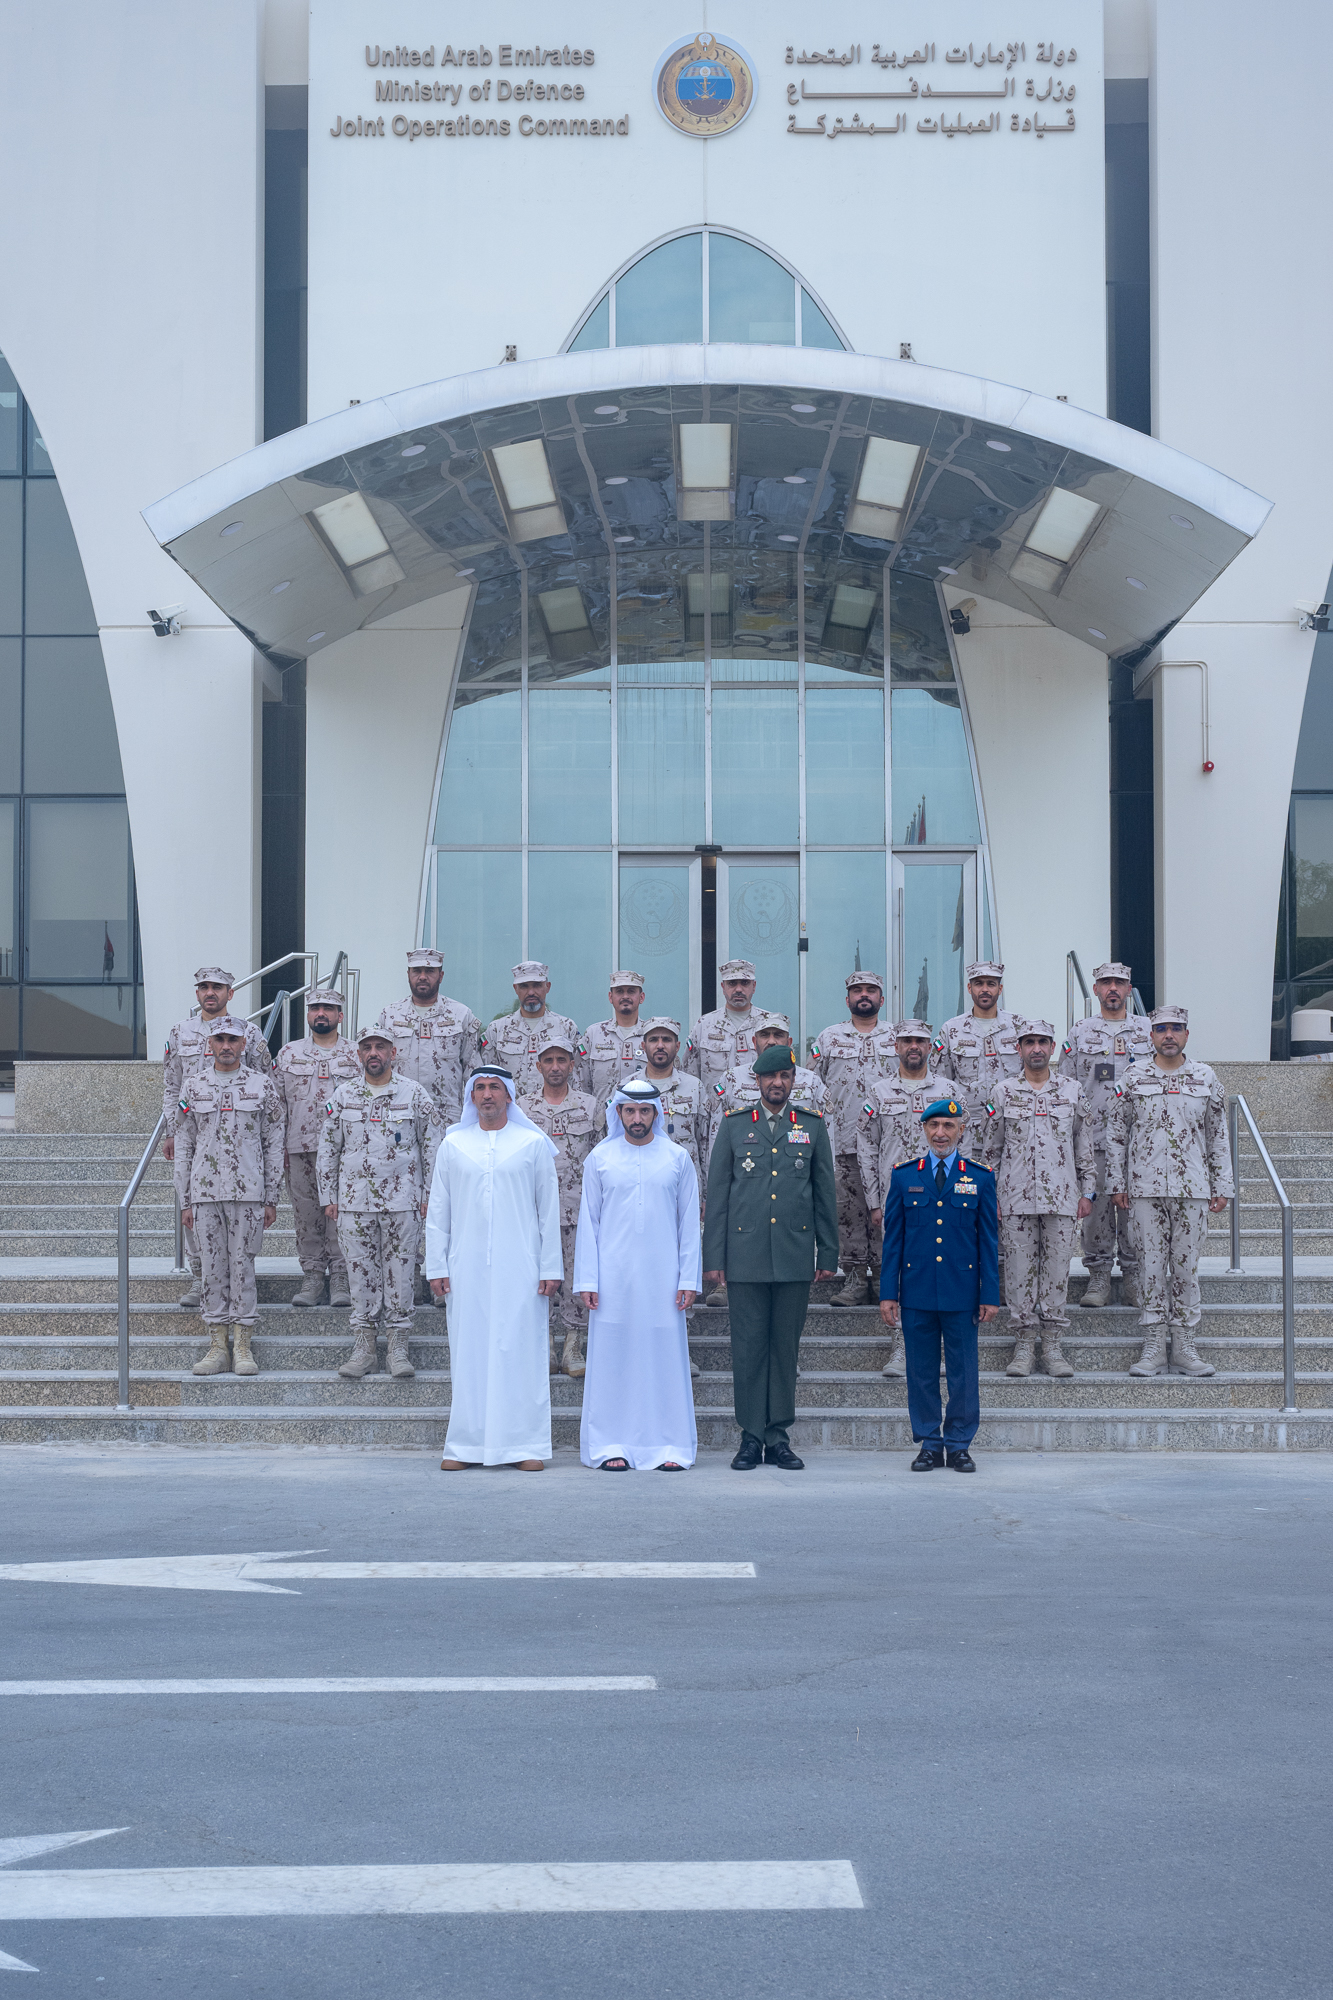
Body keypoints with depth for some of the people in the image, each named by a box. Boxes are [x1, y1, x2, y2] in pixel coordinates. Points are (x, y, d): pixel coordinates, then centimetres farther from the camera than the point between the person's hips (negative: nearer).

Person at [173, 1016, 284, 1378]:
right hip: (205, 1191, 1)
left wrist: (271, 1199, 0)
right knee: (213, 1267, 4)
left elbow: (274, 1145, 4)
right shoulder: (193, 1085, 7)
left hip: (248, 1192, -1)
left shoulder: (262, 1085, 3)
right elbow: (183, 1146, 9)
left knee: (242, 1266, 0)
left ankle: (243, 1347, 6)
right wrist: (185, 1200, 4)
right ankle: (217, 1347, 9)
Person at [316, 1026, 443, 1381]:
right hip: (354, 1202, 2)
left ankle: (398, 1345, 7)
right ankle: (364, 1344, 10)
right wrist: (328, 1198, 7)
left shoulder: (415, 1094, 2)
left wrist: (431, 1195, 0)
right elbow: (327, 1150, 11)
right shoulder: (342, 1096, 7)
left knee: (400, 1272, 0)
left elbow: (433, 1146, 5)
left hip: (402, 1200, -2)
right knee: (360, 1272, 3)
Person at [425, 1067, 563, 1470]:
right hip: (467, 1268, 1)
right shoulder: (453, 1146, 10)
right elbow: (438, 1213, 11)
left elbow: (549, 1211, 5)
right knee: (469, 1353, 2)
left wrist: (550, 1268, -1)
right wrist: (436, 1266, 4)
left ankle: (525, 1445, 3)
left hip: (519, 1267, -1)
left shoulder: (534, 1145, 6)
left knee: (521, 1352, -2)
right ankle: (465, 1446, 7)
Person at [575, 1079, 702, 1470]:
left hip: (662, 1277, 0)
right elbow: (588, 1222, 6)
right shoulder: (600, 1158, 5)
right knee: (612, 1358, 0)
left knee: (664, 1356, 0)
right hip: (613, 1276, 0)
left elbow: (689, 1223, 7)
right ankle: (611, 1447, 5)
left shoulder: (678, 1159, 6)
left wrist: (688, 1280, 0)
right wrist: (587, 1281, -1)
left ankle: (668, 1446, 5)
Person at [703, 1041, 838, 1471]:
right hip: (745, 1256, -1)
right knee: (749, 1347, 0)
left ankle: (779, 1437, 11)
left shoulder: (812, 1126, 9)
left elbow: (825, 1194, 11)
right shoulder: (734, 1125, 7)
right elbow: (717, 1195, 6)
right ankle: (752, 1437, 6)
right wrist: (713, 1258, 0)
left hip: (795, 1257, 1)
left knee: (786, 1347, 4)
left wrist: (828, 1255, 6)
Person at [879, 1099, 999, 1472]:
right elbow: (892, 1240, 7)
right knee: (921, 1372, 5)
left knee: (963, 1372, 2)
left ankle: (959, 1445, 12)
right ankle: (929, 1445, 14)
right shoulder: (904, 1177, 7)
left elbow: (989, 1241, 6)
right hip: (916, 1294, 1)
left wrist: (990, 1295, 1)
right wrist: (888, 1294, 1)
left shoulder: (980, 1178, 5)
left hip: (961, 1294, -1)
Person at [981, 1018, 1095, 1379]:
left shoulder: (1072, 1091, 7)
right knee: (1019, 1268, 1)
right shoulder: (1002, 1092, 5)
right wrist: (989, 1195, 3)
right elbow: (990, 1149, 8)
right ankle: (1024, 1343, 8)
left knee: (1057, 1267, 1)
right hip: (1015, 1198, 0)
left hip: (1062, 1197, 1)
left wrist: (1087, 1191, 6)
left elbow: (1085, 1146, 10)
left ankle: (1052, 1345, 8)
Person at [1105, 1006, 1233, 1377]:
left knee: (1187, 1263, 2)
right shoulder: (1133, 1077, 4)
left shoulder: (1205, 1078, 7)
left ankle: (1184, 1347, 8)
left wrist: (1222, 1187, 6)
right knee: (1152, 1263, 1)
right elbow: (1115, 1133, 6)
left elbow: (1218, 1136, 10)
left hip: (1193, 1187, 1)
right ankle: (1153, 1347, 5)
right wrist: (1116, 1184, 1)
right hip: (1146, 1186, -1)